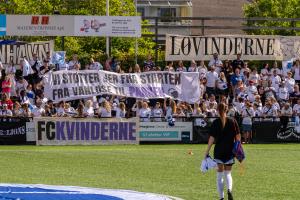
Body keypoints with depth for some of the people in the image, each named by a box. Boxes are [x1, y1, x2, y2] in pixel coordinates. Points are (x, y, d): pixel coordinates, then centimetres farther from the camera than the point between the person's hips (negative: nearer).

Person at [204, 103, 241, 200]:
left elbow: (212, 138, -8)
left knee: (219, 175, 9)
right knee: (228, 173, 14)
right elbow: (238, 137, 0)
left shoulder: (215, 123, -6)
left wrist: (207, 151, -3)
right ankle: (229, 189, -14)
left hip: (219, 151, -2)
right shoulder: (232, 121, -1)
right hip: (230, 151, 2)